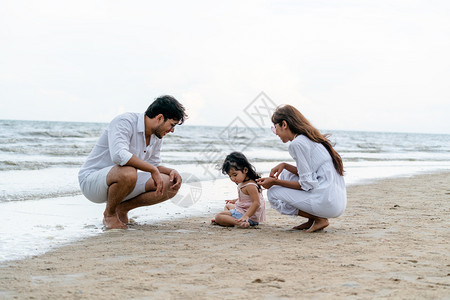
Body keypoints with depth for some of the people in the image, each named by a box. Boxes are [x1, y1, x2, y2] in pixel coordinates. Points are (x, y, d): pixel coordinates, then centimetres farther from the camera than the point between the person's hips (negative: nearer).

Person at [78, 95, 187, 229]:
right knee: (128, 172, -40)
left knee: (170, 186, -7)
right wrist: (153, 170, -32)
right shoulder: (125, 121, -22)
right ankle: (109, 214, -11)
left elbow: (154, 164, 16)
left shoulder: (157, 135, 4)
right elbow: (119, 155, -38)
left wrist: (171, 171, -6)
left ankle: (122, 208, 7)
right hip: (91, 179, -8)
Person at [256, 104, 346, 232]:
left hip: (328, 203, -10)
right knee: (285, 174, 20)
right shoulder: (310, 138, 16)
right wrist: (285, 165, 12)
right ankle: (313, 220, 13)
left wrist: (275, 182, -6)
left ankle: (319, 219, -2)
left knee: (273, 194, -1)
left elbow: (308, 184, -13)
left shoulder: (297, 143, -13)